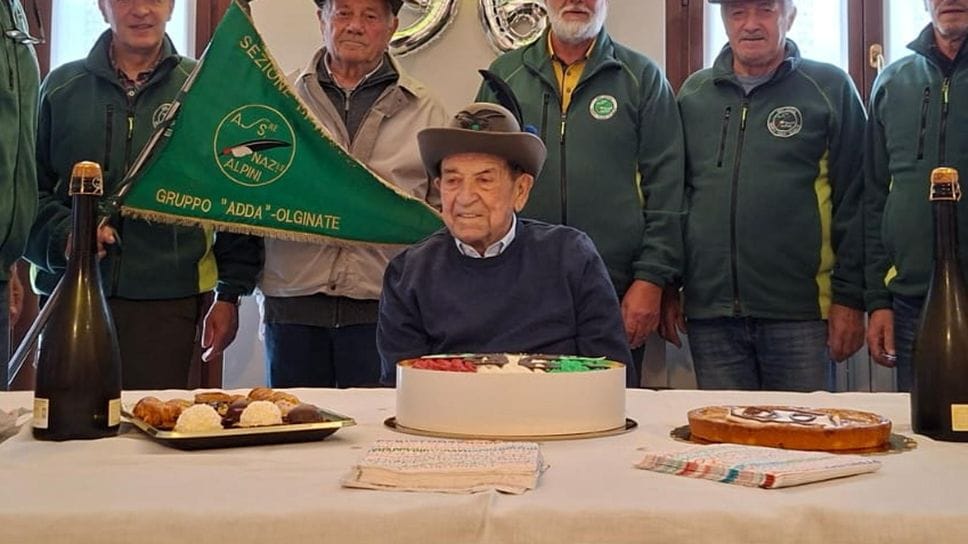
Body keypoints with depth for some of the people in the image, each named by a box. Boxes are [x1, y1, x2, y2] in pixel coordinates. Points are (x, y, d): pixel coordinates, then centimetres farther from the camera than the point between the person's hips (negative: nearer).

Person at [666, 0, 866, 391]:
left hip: (800, 314, -2)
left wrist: (849, 298, -5)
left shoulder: (830, 88, 2)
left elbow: (853, 201, 0)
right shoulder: (693, 93, 10)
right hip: (710, 314, 3)